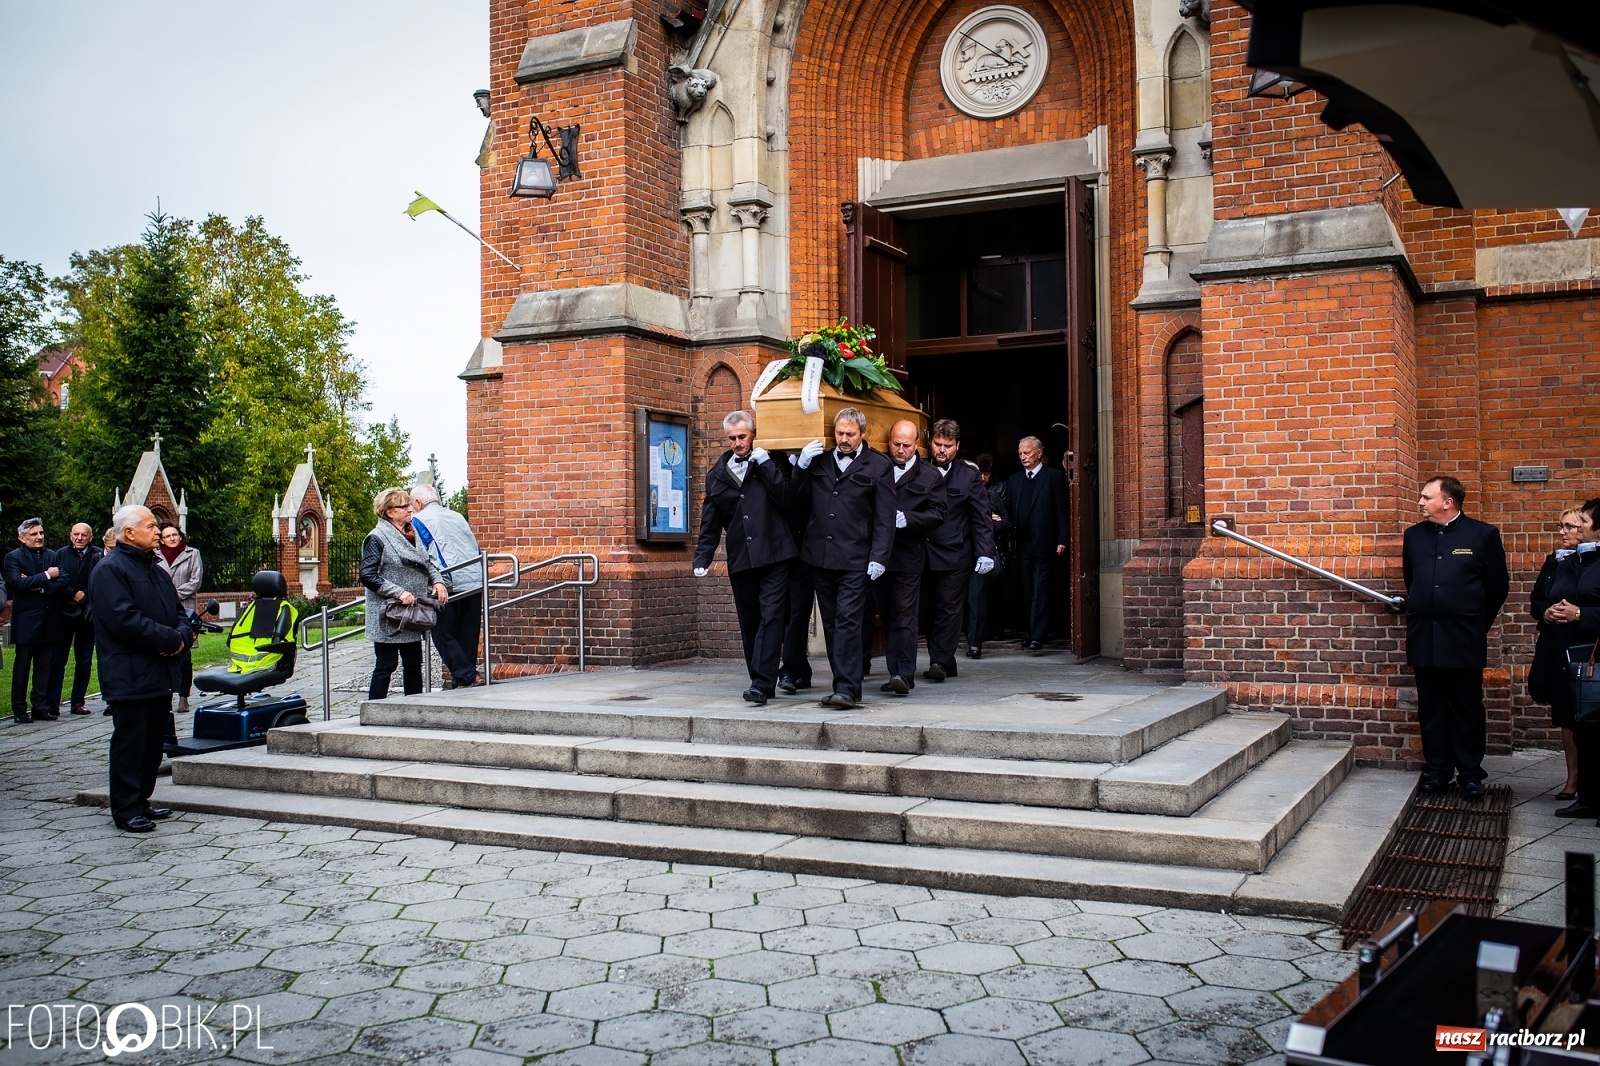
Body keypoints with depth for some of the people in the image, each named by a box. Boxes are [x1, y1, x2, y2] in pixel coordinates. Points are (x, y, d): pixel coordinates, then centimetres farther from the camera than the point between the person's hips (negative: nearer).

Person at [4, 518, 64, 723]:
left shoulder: (52, 556, 10)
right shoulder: (13, 558, -2)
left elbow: (62, 582, -2)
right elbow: (17, 583, -18)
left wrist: (39, 587, -14)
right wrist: (46, 576, -14)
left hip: (48, 620, 4)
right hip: (26, 620, -4)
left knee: (44, 666, 7)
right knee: (22, 666, 2)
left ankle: (40, 706, 13)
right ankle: (19, 709, 8)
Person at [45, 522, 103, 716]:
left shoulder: (98, 555, 1)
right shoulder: (61, 553, 3)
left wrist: (84, 594, -15)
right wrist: (73, 594, -12)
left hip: (87, 614, 0)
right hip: (64, 613, 0)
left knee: (84, 660, 6)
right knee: (57, 659, -1)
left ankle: (78, 702, 14)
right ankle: (52, 704, 1)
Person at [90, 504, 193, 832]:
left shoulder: (155, 569, 18)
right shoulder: (109, 570, -10)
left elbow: (177, 611, 19)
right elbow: (124, 620, -21)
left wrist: (183, 635, -4)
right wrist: (171, 639, -17)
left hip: (161, 674, 9)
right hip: (130, 676, -9)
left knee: (153, 740, 13)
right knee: (130, 742, -2)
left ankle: (140, 801, 23)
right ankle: (127, 811, 5)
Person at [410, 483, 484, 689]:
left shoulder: (419, 520, 2)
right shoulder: (457, 517, 20)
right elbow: (476, 550, 23)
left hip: (448, 585, -6)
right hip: (474, 582, 6)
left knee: (444, 635, 1)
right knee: (468, 634, 11)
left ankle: (465, 676, -10)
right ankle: (469, 676, 10)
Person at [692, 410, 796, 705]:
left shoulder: (771, 464, 5)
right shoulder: (717, 474, 14)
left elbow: (787, 499, -9)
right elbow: (710, 522, 14)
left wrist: (765, 465, -10)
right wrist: (702, 559, 4)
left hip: (773, 555, -4)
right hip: (740, 559, 4)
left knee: (771, 617, -12)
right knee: (749, 623, 7)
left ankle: (762, 684, -15)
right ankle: (762, 682, 15)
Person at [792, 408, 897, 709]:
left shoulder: (878, 466, 2)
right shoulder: (818, 461, 14)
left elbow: (885, 518, -2)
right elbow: (798, 501, 13)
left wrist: (879, 557, -10)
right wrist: (801, 466, 1)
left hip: (854, 560, -5)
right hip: (820, 556, 5)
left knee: (847, 622, -11)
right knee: (831, 624, 9)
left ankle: (847, 689, -11)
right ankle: (843, 684, 16)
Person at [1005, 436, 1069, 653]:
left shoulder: (1054, 477, 0)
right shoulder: (1014, 480, 15)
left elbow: (1062, 511, -4)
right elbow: (1010, 511, 12)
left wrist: (1062, 540, -10)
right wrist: (1009, 538, 0)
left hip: (1044, 545, -5)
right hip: (1022, 544, 5)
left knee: (1040, 591, -8)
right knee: (1027, 591, 9)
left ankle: (1037, 637, -10)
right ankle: (1034, 632, 16)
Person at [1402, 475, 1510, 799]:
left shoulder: (1482, 534, -3)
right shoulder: (1414, 535, 8)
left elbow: (1498, 585, 4)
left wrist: (1478, 624, 8)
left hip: (1464, 640, -3)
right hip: (1424, 639, 3)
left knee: (1468, 709, 5)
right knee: (1431, 709, 8)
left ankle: (1470, 773, 14)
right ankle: (1437, 770, 17)